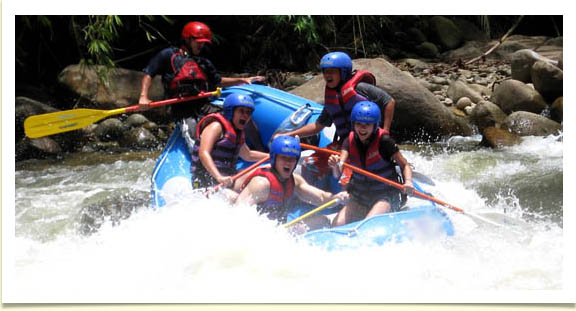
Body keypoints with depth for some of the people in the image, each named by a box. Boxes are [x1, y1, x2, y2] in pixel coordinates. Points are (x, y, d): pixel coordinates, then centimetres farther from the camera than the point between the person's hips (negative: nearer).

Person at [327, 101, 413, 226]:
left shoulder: (384, 141, -15)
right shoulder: (349, 142, -3)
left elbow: (405, 165, -8)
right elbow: (337, 173, -14)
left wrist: (408, 182, -28)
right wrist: (335, 165, -38)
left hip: (386, 197, -5)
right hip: (360, 198, 5)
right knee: (337, 224, -13)